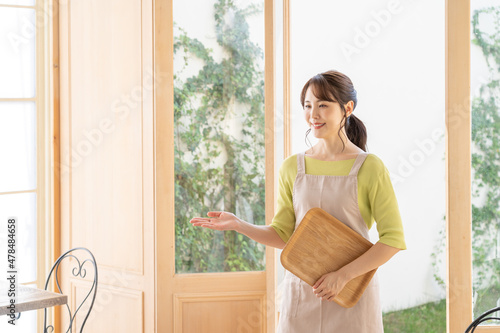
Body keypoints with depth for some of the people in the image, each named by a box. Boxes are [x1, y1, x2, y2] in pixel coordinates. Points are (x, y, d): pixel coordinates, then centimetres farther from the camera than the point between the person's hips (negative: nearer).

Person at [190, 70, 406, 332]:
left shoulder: (369, 168, -5)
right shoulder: (292, 168, 6)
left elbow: (393, 239, -8)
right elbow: (282, 234, 9)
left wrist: (343, 275, -16)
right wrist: (238, 225, -6)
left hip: (352, 291, -2)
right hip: (300, 293, 3)